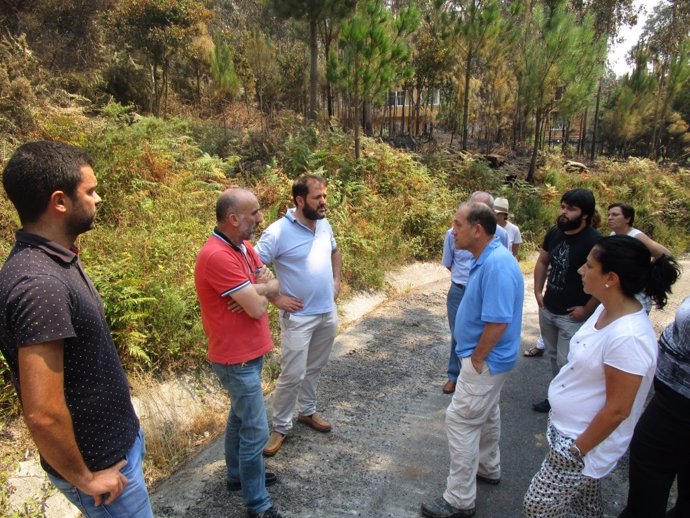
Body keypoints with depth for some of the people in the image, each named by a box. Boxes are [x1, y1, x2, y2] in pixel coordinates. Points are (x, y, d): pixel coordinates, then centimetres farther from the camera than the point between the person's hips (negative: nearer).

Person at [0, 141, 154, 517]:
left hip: (115, 440, 8)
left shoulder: (57, 260, 0)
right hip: (99, 459, -8)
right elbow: (43, 414, -31)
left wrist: (126, 427, 15)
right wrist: (84, 479, -16)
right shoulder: (39, 283, -30)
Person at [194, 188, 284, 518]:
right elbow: (258, 309, -27)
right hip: (237, 358, -10)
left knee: (240, 417, 24)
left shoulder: (242, 246, 4)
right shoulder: (218, 256, -28)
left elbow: (274, 285, 4)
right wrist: (260, 291, -5)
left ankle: (237, 475, 45)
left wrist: (254, 291, -18)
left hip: (247, 352, 10)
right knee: (256, 431, 3)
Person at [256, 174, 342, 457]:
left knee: (315, 368, 20)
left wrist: (336, 280, 10)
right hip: (298, 317, -6)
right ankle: (280, 427, 21)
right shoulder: (278, 232, -19)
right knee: (292, 375, 1)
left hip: (328, 313, 6)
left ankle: (307, 411, 40)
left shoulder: (324, 224, 2)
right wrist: (276, 298, -17)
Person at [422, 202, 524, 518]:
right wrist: (476, 356, 13)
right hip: (487, 358, 10)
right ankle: (488, 469, 45)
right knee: (486, 414, 24)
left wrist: (476, 359, -17)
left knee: (461, 420, -2)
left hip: (485, 361, -10)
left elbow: (498, 322, -30)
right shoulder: (485, 259, 3)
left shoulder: (496, 265, -28)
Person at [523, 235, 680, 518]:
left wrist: (577, 451, -14)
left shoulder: (628, 337, -32)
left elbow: (617, 410, -25)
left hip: (585, 441, -8)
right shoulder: (606, 309, -3)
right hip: (570, 428, 8)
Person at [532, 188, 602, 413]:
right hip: (547, 309, 7)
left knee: (567, 364, 0)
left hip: (572, 316, -7)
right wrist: (538, 291, 8)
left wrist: (587, 310, -15)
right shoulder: (554, 232, 1)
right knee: (553, 357, 20)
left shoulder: (594, 241, -19)